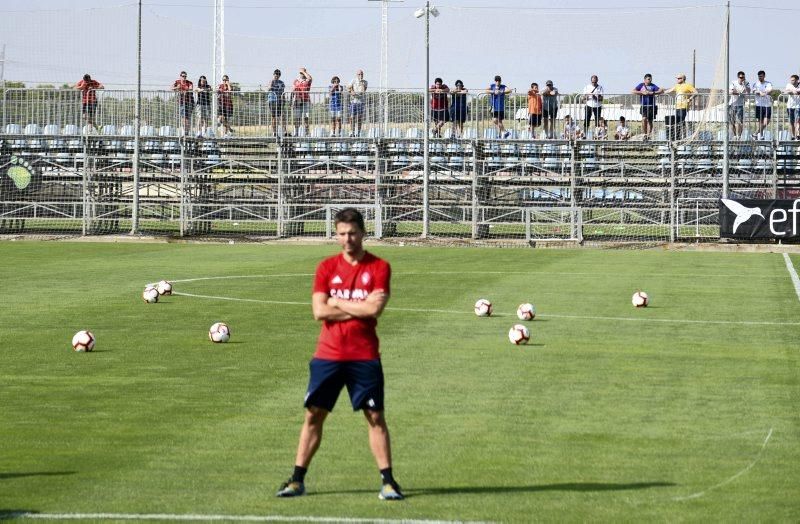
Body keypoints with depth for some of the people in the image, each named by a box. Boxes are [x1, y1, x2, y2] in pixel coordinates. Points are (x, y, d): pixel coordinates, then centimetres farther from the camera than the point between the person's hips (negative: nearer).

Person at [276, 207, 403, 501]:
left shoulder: (379, 267, -2)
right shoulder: (327, 268, 4)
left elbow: (375, 309, -15)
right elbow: (319, 311, -7)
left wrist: (337, 303, -7)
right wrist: (359, 307, -10)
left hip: (364, 356, -2)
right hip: (328, 354, 2)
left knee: (375, 416, 0)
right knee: (314, 414, 4)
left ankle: (387, 480, 6)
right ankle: (297, 479, 10)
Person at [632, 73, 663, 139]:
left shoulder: (653, 86, 5)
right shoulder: (641, 85, 7)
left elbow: (661, 91, -6)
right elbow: (633, 91, -1)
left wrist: (652, 93, -18)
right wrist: (642, 92, -13)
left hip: (652, 106, 1)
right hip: (644, 106, -1)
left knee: (650, 121, 3)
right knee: (644, 119, -18)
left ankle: (648, 135, 12)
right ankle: (645, 134, -5)